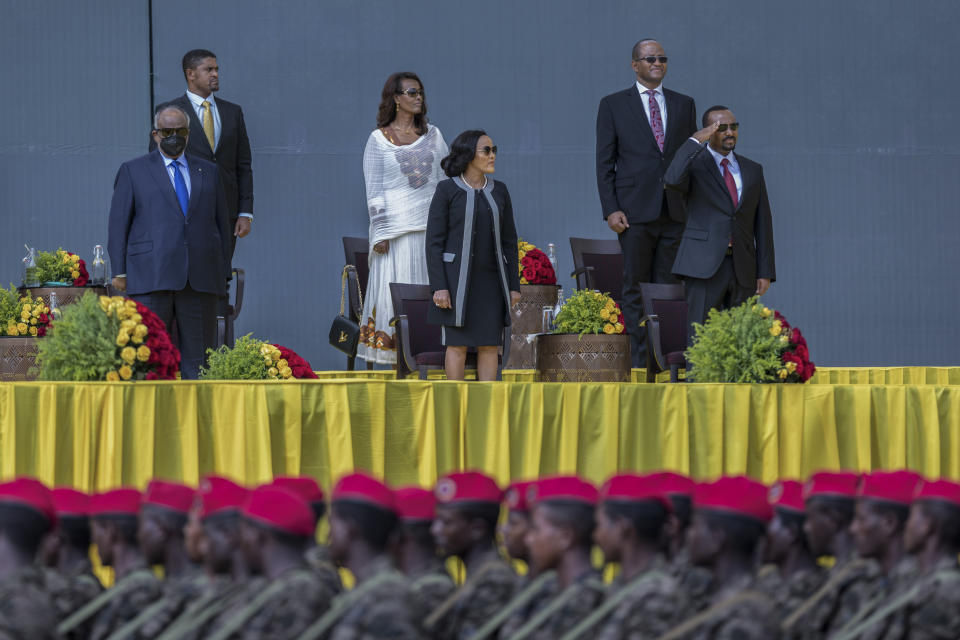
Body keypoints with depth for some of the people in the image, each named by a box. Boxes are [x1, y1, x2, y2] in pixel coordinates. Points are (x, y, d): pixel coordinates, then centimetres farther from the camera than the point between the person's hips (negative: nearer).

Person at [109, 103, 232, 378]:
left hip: (201, 279, 3)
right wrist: (120, 271, -2)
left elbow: (222, 222, 18)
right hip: (151, 278, -3)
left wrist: (223, 271, 11)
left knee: (198, 353, 0)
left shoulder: (208, 172, 17)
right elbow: (118, 223, 6)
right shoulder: (133, 171, 10)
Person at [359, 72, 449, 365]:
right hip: (397, 228, -3)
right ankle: (396, 362, -2)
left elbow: (446, 179, 13)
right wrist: (380, 233, -8)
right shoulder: (379, 140, 3)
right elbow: (374, 190, 0)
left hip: (431, 225, 3)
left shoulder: (432, 135, 13)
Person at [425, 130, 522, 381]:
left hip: (490, 279, 4)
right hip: (457, 278, -4)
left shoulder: (499, 191, 6)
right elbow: (434, 242, -7)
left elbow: (508, 241, 10)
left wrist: (514, 285, 5)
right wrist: (439, 287, -15)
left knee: (490, 344, 2)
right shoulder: (446, 190, -7)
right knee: (458, 344, -3)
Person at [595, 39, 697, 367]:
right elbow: (605, 163, 3)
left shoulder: (684, 104, 14)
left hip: (675, 213, 3)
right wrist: (611, 210, -7)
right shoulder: (613, 105, 6)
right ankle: (638, 362, -1)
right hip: (635, 212, -2)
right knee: (636, 289, -2)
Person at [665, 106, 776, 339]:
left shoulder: (752, 170, 16)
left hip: (743, 268, 4)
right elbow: (672, 180, -22)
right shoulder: (694, 165, 3)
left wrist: (766, 272, 7)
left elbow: (762, 223, 14)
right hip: (704, 266, -4)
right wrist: (696, 141, -16)